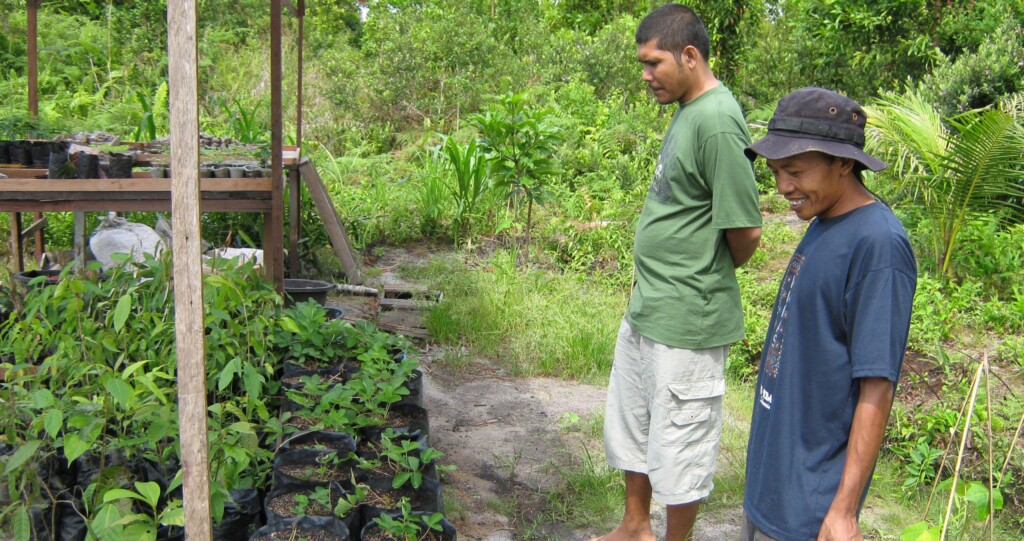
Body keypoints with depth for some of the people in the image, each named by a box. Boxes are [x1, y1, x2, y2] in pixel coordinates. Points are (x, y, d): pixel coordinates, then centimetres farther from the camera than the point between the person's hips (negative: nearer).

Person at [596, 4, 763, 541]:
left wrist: (709, 277, -3)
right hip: (645, 309, 10)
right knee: (629, 426, 23)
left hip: (685, 322, -10)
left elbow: (744, 232, -21)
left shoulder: (717, 121, -21)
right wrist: (648, 277, 11)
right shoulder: (686, 111, 8)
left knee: (679, 446, 8)